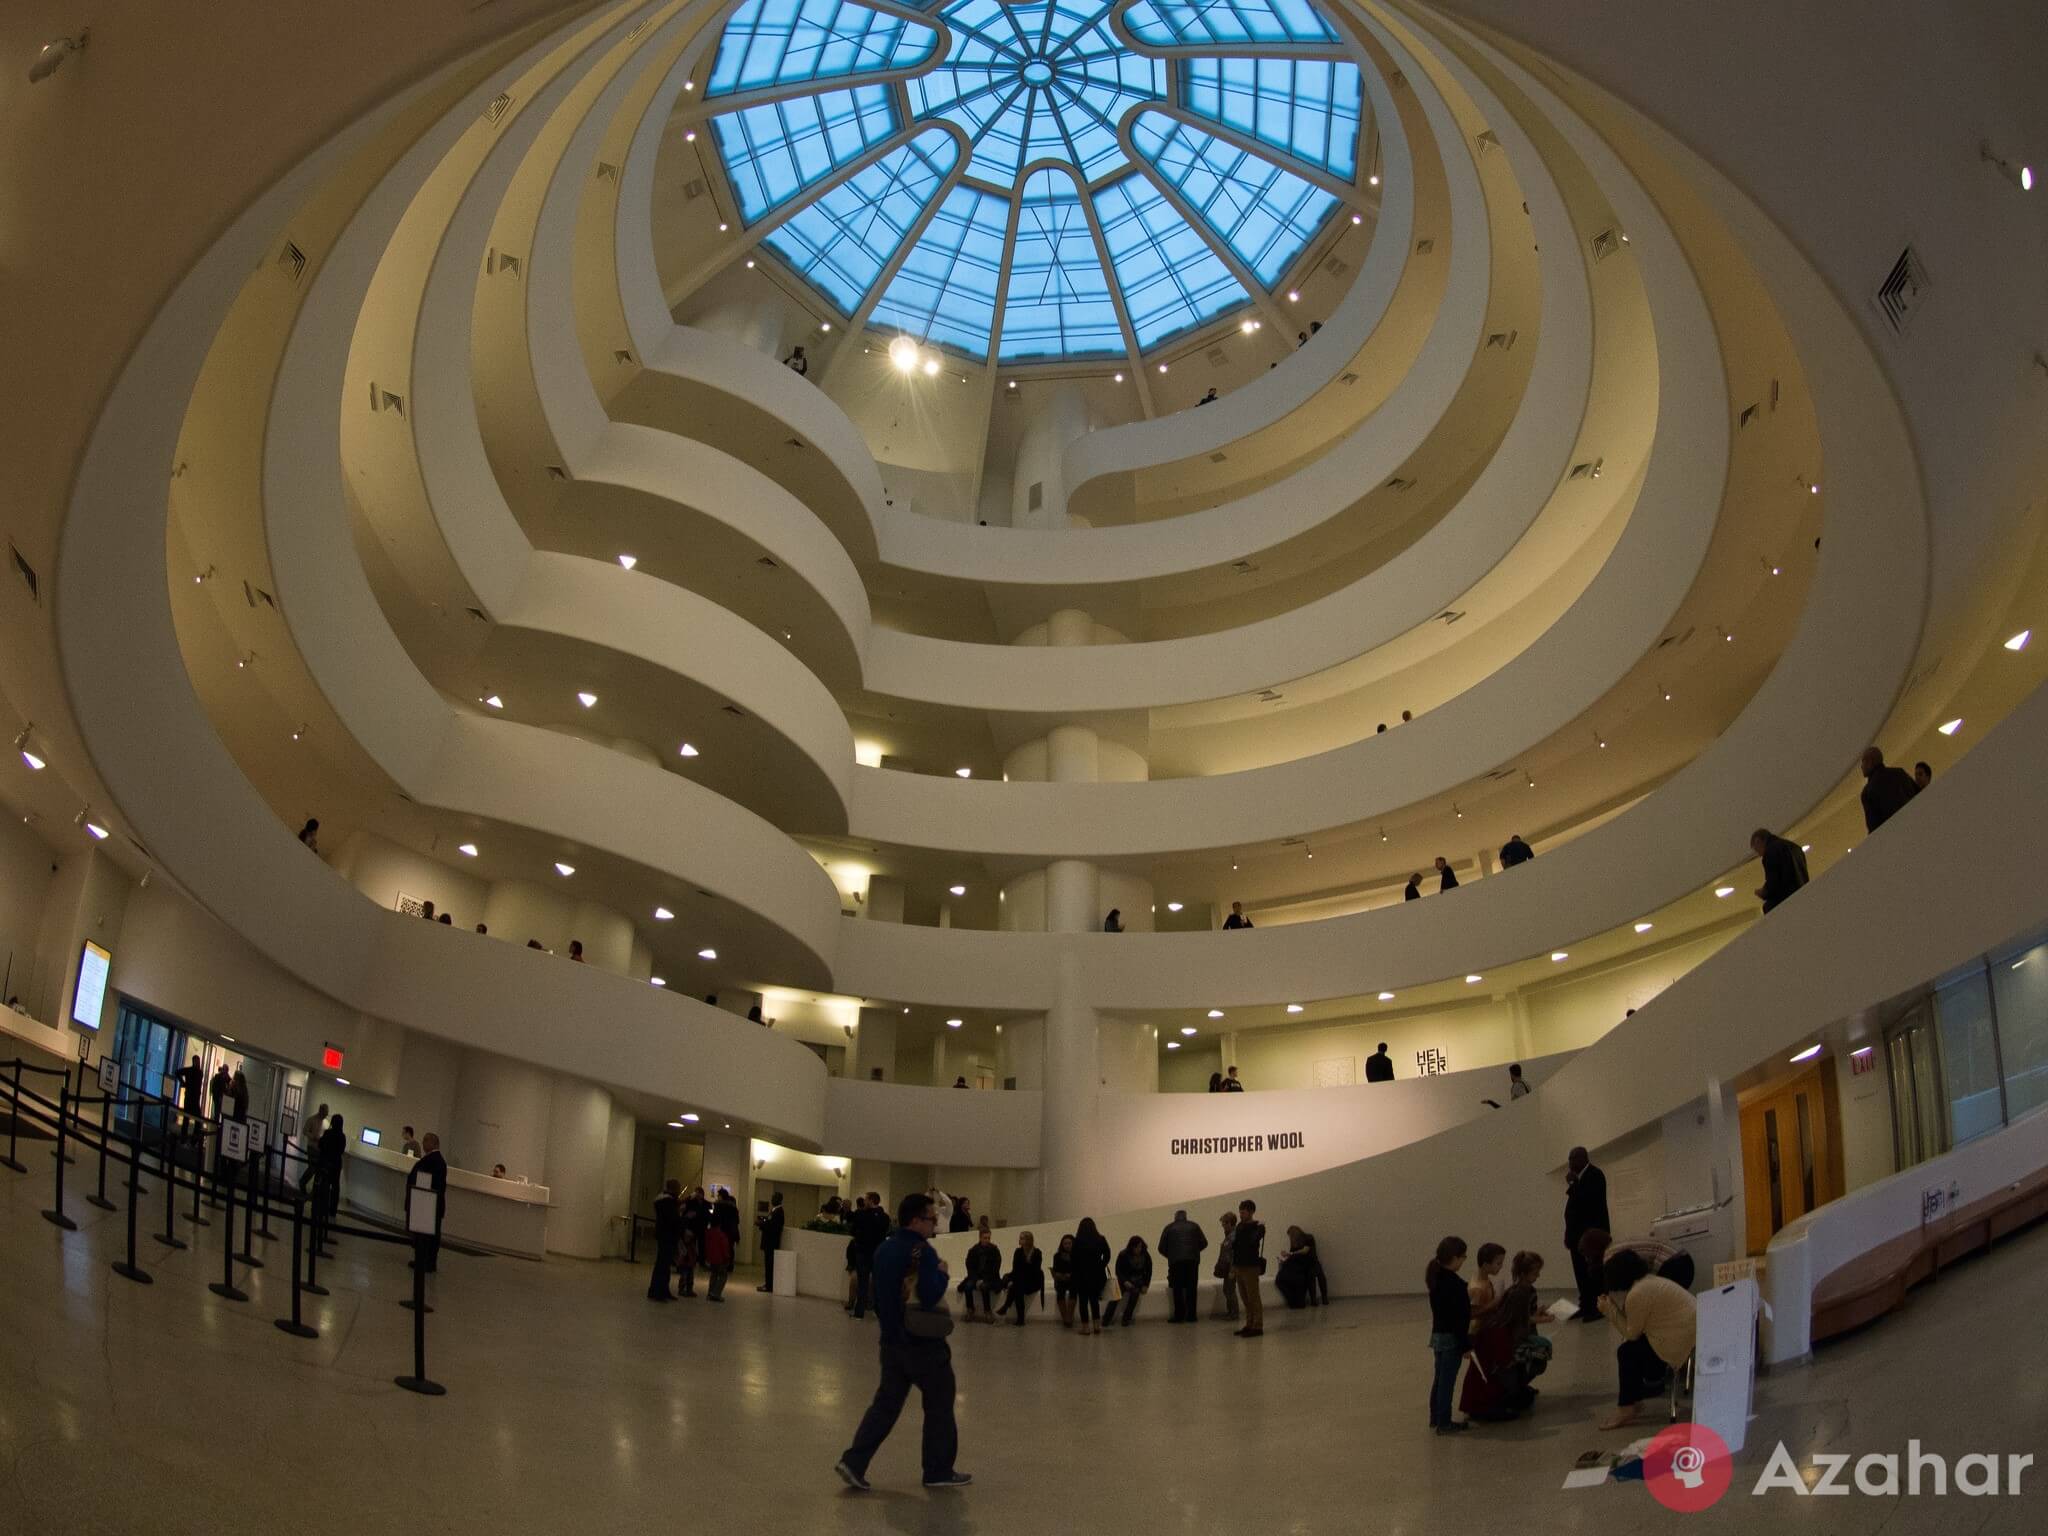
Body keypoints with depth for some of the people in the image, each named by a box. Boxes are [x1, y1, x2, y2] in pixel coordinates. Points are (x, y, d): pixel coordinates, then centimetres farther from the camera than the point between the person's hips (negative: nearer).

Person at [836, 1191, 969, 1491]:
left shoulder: (885, 1249, 8)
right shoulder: (921, 1251, -18)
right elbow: (930, 1296, -27)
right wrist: (942, 1272, -11)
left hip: (892, 1340, 8)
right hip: (923, 1342, -7)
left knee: (886, 1402, 11)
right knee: (939, 1405, 8)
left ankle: (854, 1462, 1)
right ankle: (939, 1471, 16)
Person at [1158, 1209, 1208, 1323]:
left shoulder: (1169, 1228, 10)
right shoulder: (1194, 1226, 14)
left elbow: (1161, 1248, 7)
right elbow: (1204, 1243, 10)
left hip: (1176, 1262, -1)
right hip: (1193, 1261, 1)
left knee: (1177, 1289, 4)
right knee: (1191, 1288, 7)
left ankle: (1179, 1315, -1)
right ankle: (1191, 1315, 6)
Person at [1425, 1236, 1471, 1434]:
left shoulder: (1436, 1279, 7)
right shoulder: (1454, 1284, -21)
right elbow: (1459, 1318, -21)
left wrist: (1466, 1298, 18)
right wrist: (1466, 1345, -17)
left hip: (1438, 1335, 9)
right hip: (1451, 1338, -9)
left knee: (1439, 1379, 17)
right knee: (1447, 1380, -2)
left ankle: (1436, 1418, 25)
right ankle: (1444, 1423, 3)